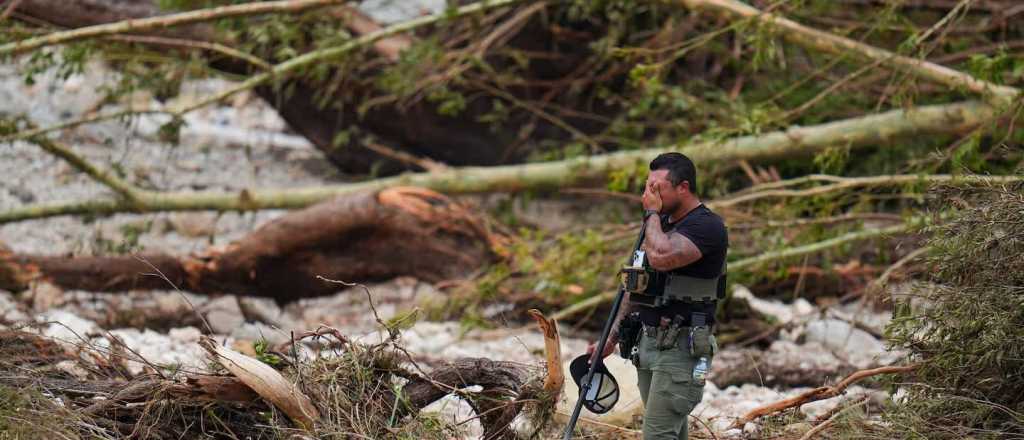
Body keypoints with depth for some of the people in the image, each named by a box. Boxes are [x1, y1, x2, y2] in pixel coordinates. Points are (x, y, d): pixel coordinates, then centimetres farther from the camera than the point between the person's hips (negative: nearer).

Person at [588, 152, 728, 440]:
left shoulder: (707, 227, -13)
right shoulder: (662, 224, 16)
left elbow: (661, 257, -30)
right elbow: (636, 286, 23)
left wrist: (653, 212, -14)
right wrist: (613, 336, 19)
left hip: (680, 349, -9)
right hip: (648, 342, 9)